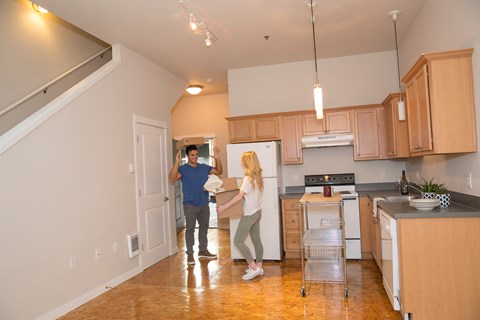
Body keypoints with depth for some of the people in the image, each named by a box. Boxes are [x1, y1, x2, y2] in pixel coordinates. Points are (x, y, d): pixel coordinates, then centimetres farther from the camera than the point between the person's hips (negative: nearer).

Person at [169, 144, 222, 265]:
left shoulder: (204, 167, 6)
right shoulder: (183, 169, -10)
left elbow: (219, 171, 10)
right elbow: (172, 179, -26)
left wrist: (217, 159, -6)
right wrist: (176, 163, -37)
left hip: (204, 204, 5)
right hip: (190, 205, -5)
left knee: (204, 227, 15)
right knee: (190, 229, 2)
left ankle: (203, 250, 29)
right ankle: (190, 254, 13)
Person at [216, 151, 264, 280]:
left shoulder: (248, 178, -20)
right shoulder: (258, 177, 6)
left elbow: (239, 196, -21)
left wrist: (224, 207, -17)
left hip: (249, 214, -9)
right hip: (257, 212, 9)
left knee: (238, 241, -3)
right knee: (256, 240, 14)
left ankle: (254, 268, -2)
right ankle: (259, 267, 21)